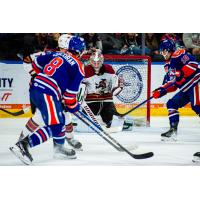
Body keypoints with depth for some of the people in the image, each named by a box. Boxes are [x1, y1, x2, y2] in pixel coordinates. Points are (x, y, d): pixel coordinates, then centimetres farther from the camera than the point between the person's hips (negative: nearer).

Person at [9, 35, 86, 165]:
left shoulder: (57, 54, 18)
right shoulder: (78, 66, -2)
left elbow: (37, 63, 24)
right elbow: (71, 90, -6)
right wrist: (73, 106, 10)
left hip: (35, 88, 9)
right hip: (47, 94, -9)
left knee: (60, 119, 23)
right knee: (54, 127, -12)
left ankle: (59, 148, 33)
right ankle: (23, 145, -24)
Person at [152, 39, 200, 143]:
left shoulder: (179, 54, -9)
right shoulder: (168, 65, 21)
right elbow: (171, 84, 22)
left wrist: (182, 73, -28)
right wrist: (161, 91, 9)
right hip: (185, 89, 10)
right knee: (171, 104, 7)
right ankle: (173, 131, 8)